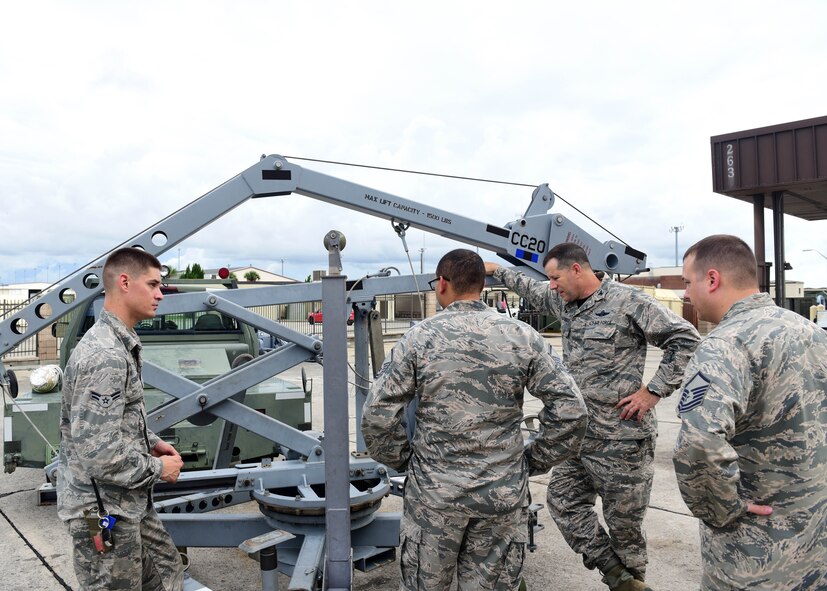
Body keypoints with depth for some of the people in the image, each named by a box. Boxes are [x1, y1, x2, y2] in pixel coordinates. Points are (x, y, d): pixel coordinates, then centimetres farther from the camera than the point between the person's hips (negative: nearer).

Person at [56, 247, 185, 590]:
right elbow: (97, 452, -29)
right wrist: (157, 469, -16)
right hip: (104, 510, -10)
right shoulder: (106, 357, -26)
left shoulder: (118, 344, 7)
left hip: (127, 502, 10)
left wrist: (150, 442, 8)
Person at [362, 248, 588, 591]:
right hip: (504, 495, 2)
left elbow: (377, 415, -10)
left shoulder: (420, 337, -8)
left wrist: (401, 459, 5)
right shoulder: (523, 337, -4)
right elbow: (570, 409, -5)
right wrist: (535, 461, 5)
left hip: (435, 492, -1)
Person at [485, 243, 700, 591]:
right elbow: (531, 290, 30)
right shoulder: (563, 302, 10)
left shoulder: (628, 300, -12)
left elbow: (686, 340, -12)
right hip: (577, 434, 8)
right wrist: (496, 270, 36)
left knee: (623, 522, 5)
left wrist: (654, 390, -14)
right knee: (563, 501, 9)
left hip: (622, 438, -8)